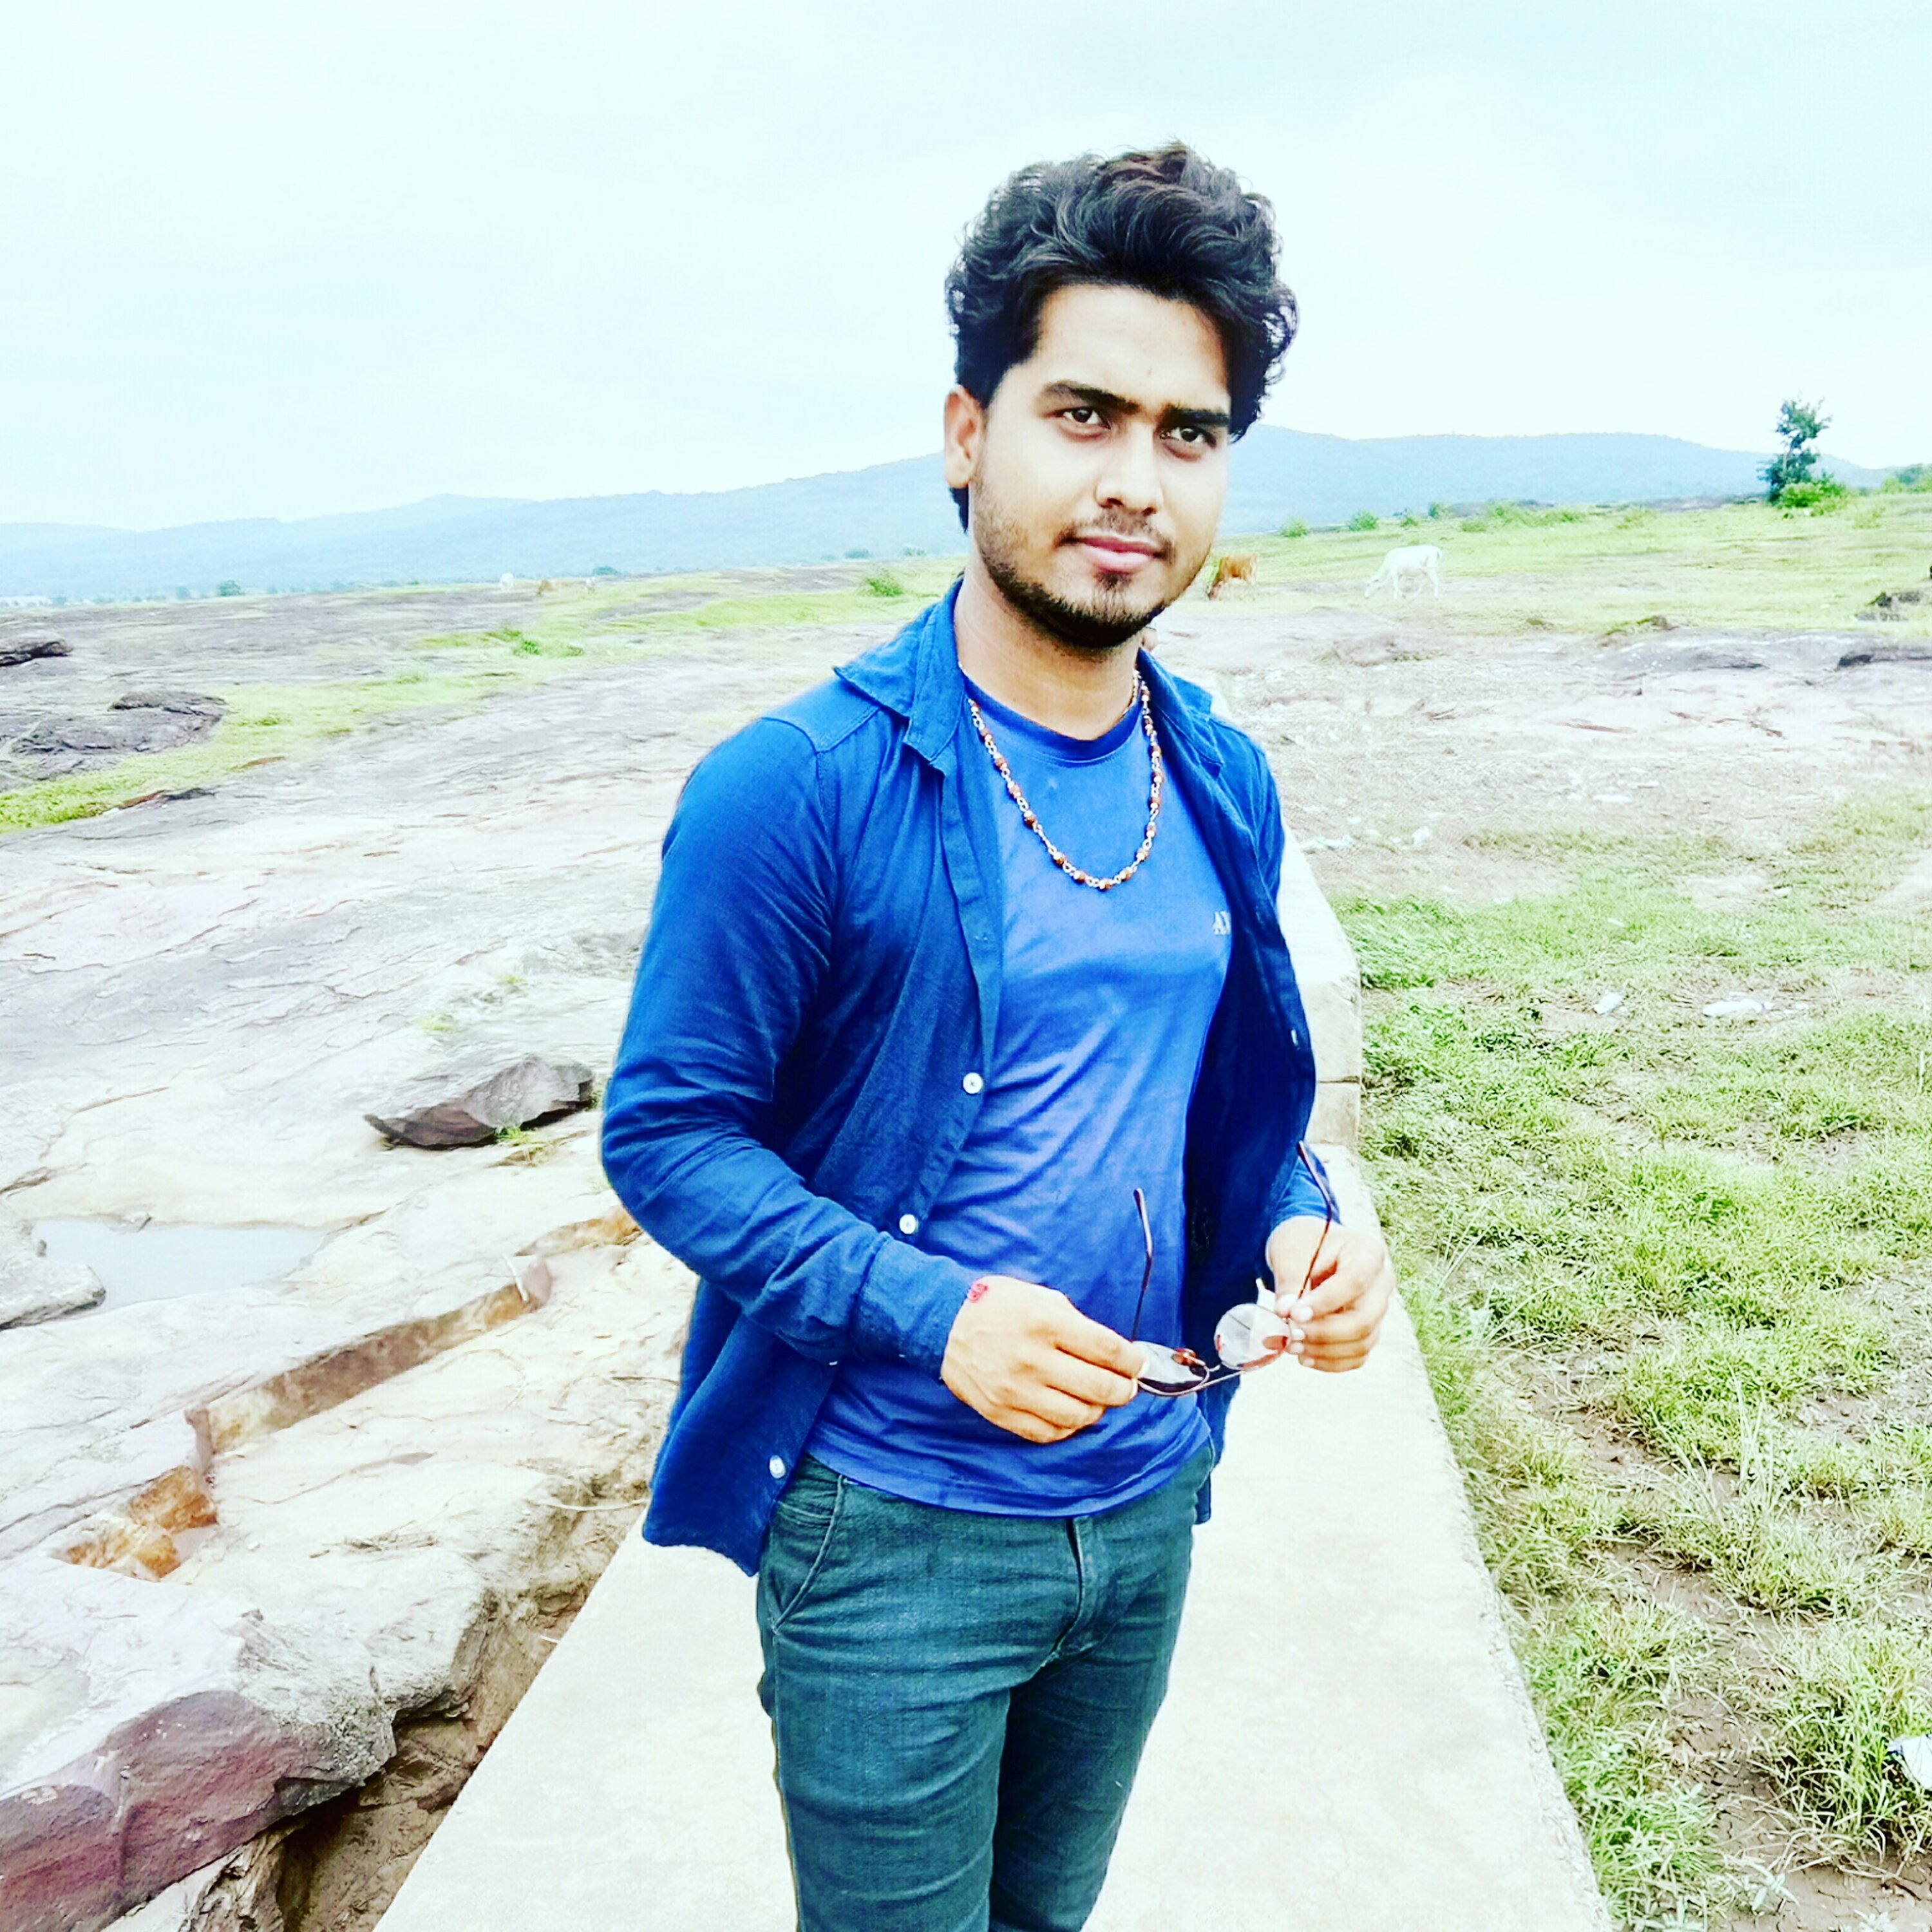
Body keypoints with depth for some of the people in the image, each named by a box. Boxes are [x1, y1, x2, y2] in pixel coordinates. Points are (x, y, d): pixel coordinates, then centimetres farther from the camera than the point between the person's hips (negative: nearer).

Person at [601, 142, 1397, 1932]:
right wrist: (932, 1310, -26)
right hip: (893, 1536, -5)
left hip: (1147, 1506, 6)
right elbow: (666, 1133, -14)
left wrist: (1299, 1227, -10)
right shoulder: (795, 786, -20)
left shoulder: (1224, 783, -1)